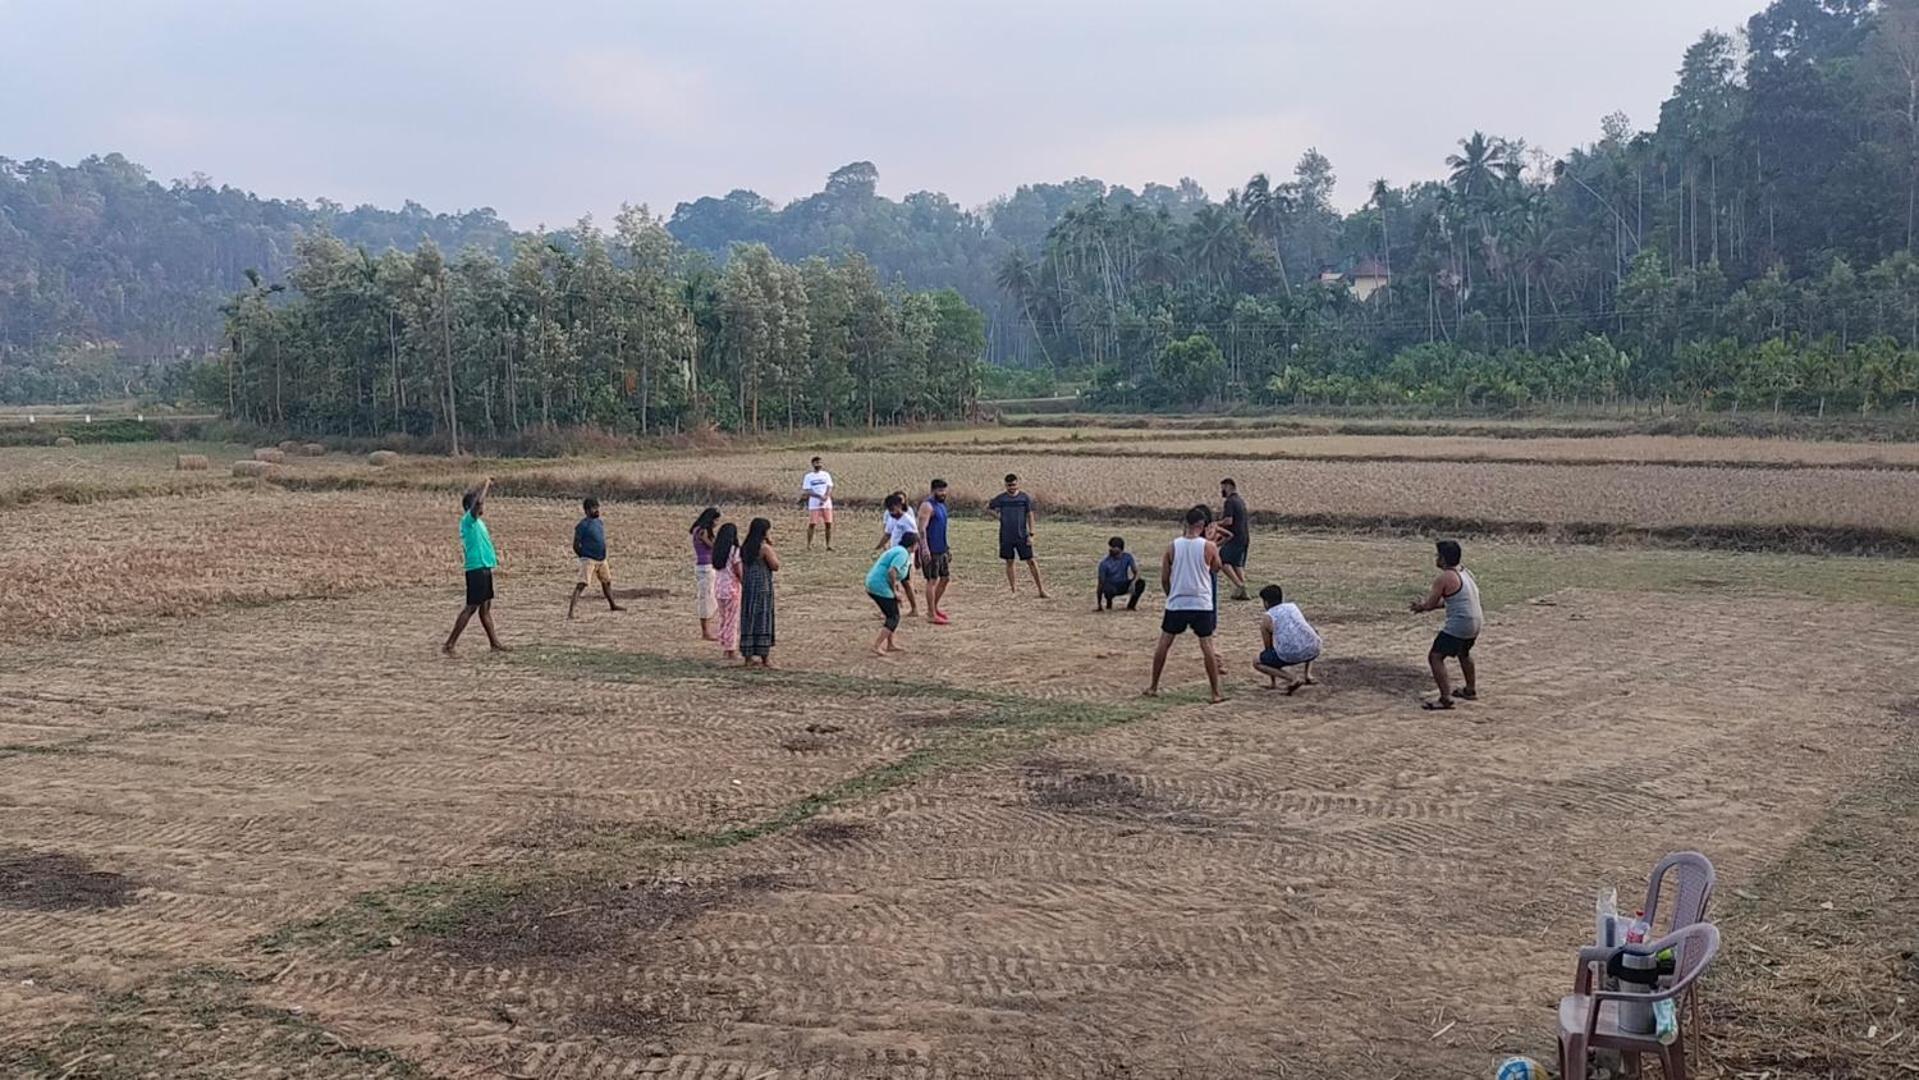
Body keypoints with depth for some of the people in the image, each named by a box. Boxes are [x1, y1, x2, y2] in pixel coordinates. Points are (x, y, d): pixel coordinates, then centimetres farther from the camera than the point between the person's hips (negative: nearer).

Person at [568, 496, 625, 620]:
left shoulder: (600, 523, 9)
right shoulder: (583, 525, -14)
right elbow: (576, 545, -12)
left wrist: (602, 555, 16)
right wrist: (584, 557, -5)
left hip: (601, 559, 8)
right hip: (589, 560, -8)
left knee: (607, 581, 23)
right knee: (581, 585, -16)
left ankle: (612, 605, 43)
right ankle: (570, 611, -21)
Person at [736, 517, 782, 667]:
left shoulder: (745, 547, 8)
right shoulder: (765, 547, -13)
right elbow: (775, 566, -9)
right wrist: (774, 554, 2)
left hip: (747, 586, 7)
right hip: (762, 586, -7)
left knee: (748, 618, 9)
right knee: (762, 619, -1)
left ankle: (747, 656, 12)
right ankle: (764, 657, 2)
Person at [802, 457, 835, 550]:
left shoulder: (826, 475, 11)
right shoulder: (808, 477, 4)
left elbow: (829, 488, 3)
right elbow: (808, 491, -5)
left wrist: (825, 497, -17)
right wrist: (819, 496, -20)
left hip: (827, 504, 2)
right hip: (813, 505, -2)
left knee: (829, 524, -2)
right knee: (812, 525, -4)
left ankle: (829, 545, 4)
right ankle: (809, 545, 5)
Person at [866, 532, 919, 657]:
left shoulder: (897, 550, 19)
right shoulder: (903, 553, -12)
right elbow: (891, 572, -24)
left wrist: (896, 584, 17)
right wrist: (895, 591, -15)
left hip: (872, 584, 10)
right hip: (881, 587, -10)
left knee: (892, 615, 21)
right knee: (894, 617, -4)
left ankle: (890, 644, 28)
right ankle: (877, 646, -11)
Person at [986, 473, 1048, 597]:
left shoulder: (1025, 497, -1)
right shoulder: (1000, 498, 0)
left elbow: (1030, 516, 1)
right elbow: (987, 508, 13)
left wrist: (1031, 534, -4)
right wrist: (998, 516, -1)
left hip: (1022, 536, -1)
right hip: (1006, 537, 1)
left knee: (1031, 561, -3)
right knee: (1009, 563, 7)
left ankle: (1041, 589, 2)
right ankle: (1013, 590, 16)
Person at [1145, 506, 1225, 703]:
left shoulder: (1172, 547, -2)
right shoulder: (1208, 546, -7)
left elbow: (1164, 579, 4)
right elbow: (1216, 569, 12)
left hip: (1176, 603, 2)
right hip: (1201, 604, -2)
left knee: (1164, 643, 13)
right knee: (1207, 645, 3)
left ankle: (1153, 687, 18)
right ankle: (1216, 693, 2)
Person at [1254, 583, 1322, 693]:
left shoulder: (1266, 620, 12)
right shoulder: (1293, 606, 24)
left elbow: (1269, 648, 20)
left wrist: (1274, 683, 31)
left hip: (1290, 655, -5)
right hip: (1312, 651, 5)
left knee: (1257, 663, 18)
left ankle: (1292, 680, -2)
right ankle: (1307, 675, 24)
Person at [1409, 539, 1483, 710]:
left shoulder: (1443, 578, -14)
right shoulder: (1465, 572, 13)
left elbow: (1430, 604, -11)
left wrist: (1421, 606, 12)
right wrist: (1425, 605, 19)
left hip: (1458, 624, -9)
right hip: (1475, 622, 9)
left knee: (1435, 657, -9)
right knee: (1463, 653, 34)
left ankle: (1445, 698, -19)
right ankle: (1471, 690, 49)